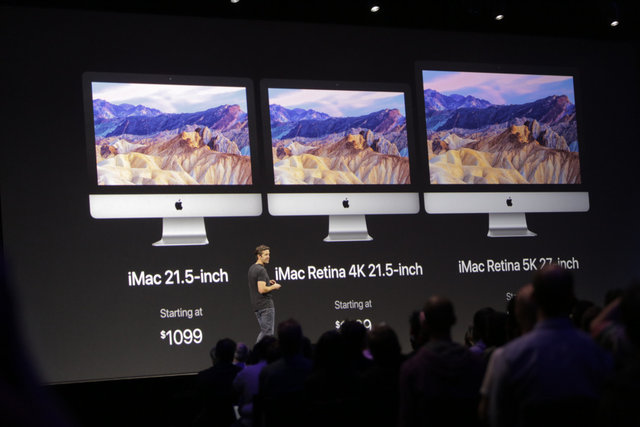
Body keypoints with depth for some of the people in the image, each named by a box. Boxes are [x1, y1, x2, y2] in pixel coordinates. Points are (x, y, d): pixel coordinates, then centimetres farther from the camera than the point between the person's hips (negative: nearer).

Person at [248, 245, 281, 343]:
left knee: (264, 331, 14)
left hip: (257, 305, 9)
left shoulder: (252, 268, 14)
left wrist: (268, 282, 15)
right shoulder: (261, 270, -17)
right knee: (267, 332, -6)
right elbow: (262, 290, -24)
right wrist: (273, 287, -8)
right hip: (265, 305, -9)